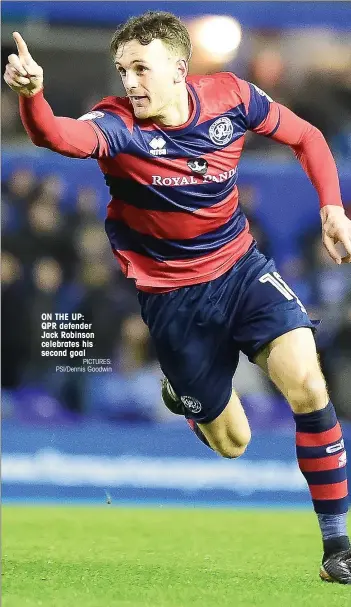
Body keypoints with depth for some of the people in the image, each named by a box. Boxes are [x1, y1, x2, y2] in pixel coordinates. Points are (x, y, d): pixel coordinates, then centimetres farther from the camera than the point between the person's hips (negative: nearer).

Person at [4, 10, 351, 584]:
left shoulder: (231, 96, -11)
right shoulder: (119, 125, -21)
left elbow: (305, 137, 7)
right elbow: (64, 136, -45)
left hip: (241, 268, 2)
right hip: (171, 295, -2)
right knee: (230, 442, 7)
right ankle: (184, 393, 45)